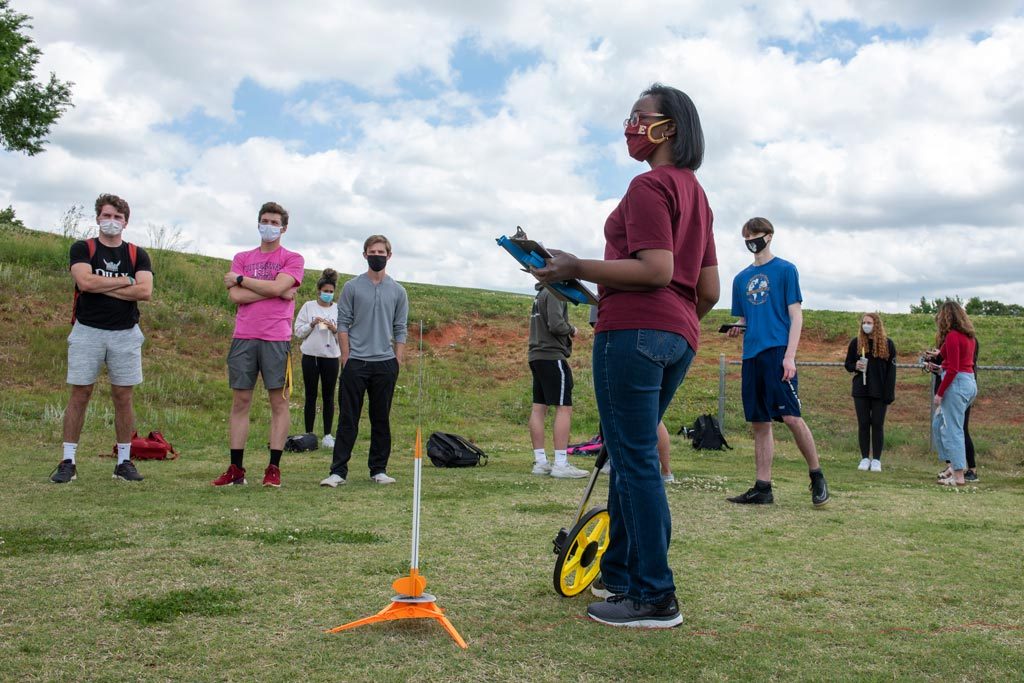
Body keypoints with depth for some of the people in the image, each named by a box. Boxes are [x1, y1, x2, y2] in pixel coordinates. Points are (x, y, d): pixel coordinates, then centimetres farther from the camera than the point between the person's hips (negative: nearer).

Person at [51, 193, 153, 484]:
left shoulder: (138, 255, 8)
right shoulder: (82, 249, 5)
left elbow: (145, 291, -7)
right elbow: (85, 281, -14)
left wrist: (102, 287, -9)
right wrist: (125, 281, -6)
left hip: (125, 334, 1)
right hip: (87, 331, -1)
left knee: (123, 396, 4)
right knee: (79, 394, -1)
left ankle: (124, 461, 10)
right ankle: (68, 462, 5)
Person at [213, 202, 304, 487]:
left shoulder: (293, 259, 6)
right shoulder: (242, 258, 15)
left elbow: (278, 286, -13)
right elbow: (234, 296, 0)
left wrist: (240, 279, -2)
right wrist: (275, 292, -6)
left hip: (276, 339, -3)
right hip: (243, 337, 3)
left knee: (279, 401, -1)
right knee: (240, 401, 3)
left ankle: (274, 468, 4)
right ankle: (236, 469, 8)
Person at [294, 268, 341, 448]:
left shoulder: (339, 309, 7)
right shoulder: (308, 307, 5)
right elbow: (298, 331, 3)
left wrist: (334, 328, -13)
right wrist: (312, 324, -13)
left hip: (331, 356, 1)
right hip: (311, 355, -1)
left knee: (328, 396, 3)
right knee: (311, 396, 3)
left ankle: (328, 435, 8)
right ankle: (308, 434, 10)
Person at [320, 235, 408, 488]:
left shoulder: (398, 291, 9)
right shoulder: (352, 287, 4)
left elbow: (400, 330, 8)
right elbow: (343, 324, 3)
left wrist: (398, 362, 0)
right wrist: (346, 358, -5)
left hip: (385, 364, 2)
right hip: (356, 362, -2)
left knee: (381, 419, 7)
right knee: (348, 418, -2)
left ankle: (379, 469, 14)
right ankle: (338, 470, 0)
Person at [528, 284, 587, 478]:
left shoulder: (540, 294, 18)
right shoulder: (554, 293, -10)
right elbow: (556, 325, -20)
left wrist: (567, 332, 8)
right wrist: (572, 329, -1)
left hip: (536, 356, 9)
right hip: (552, 356, -9)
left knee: (539, 408, 6)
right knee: (564, 408, -9)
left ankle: (540, 462, 7)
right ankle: (561, 464, -13)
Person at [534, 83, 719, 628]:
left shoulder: (649, 185, -6)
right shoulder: (696, 193, 21)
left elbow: (656, 269, -19)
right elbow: (709, 289, 18)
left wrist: (577, 269, -14)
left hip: (634, 330, -10)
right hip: (679, 338, 10)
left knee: (635, 460, -6)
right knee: (629, 456, 17)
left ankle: (655, 598, -2)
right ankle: (617, 575, 27)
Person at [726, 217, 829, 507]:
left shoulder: (785, 270, 3)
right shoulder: (741, 278, 18)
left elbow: (796, 316, -2)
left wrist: (789, 356, -12)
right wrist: (736, 329, -1)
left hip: (777, 352, -5)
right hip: (752, 355, 6)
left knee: (791, 416, -14)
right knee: (759, 423, 6)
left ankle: (817, 476, 3)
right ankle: (762, 488, 10)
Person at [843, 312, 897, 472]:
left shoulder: (887, 344, 0)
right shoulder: (856, 342, 4)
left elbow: (891, 370, -2)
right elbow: (848, 364, 11)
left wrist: (889, 393, -9)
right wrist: (855, 366, -13)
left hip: (880, 392, -2)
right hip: (861, 391, 2)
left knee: (878, 424, 2)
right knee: (863, 424, 4)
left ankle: (876, 460, 9)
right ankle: (865, 458, 12)